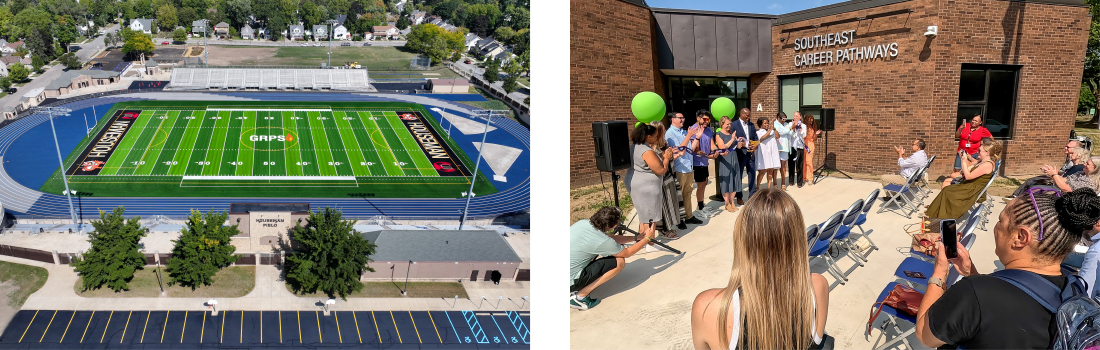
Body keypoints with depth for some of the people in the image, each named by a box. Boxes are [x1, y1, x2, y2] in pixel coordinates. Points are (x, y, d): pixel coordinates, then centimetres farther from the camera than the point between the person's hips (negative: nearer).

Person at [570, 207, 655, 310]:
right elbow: (627, 253, 2)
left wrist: (637, 238, 23)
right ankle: (580, 297, -4)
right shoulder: (603, 242, -19)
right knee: (619, 261, -5)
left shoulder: (583, 223, 2)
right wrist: (647, 239, 15)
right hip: (571, 283, -8)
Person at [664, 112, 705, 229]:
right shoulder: (670, 134, -10)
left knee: (688, 193, 14)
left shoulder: (684, 132, 12)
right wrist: (689, 136, -19)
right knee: (678, 195, 2)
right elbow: (679, 150, -18)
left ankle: (689, 216, 24)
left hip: (689, 167, 7)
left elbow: (691, 148, 11)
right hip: (679, 169, -7)